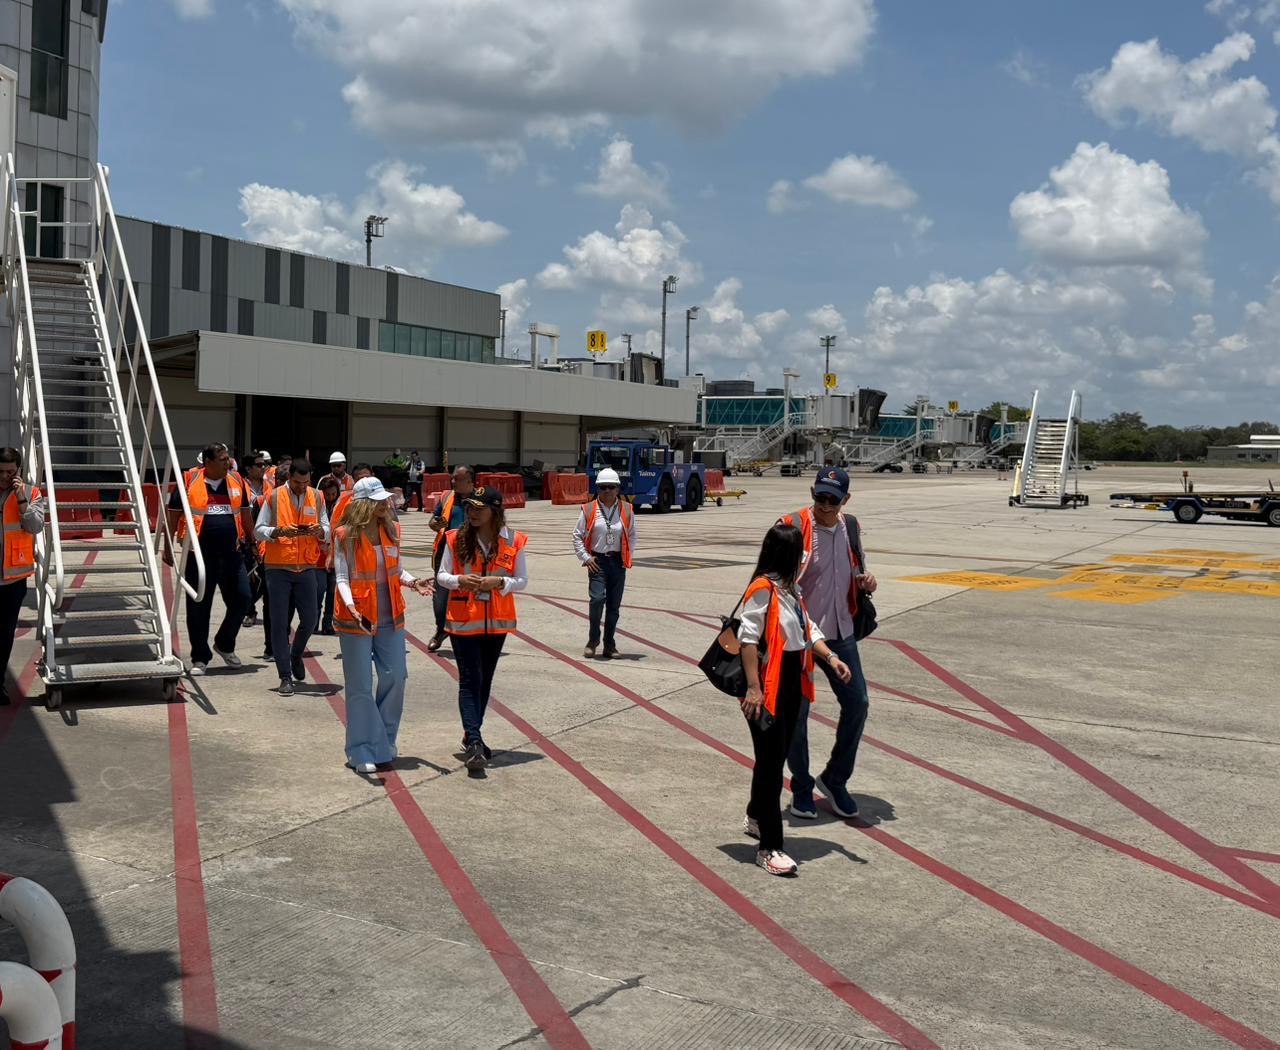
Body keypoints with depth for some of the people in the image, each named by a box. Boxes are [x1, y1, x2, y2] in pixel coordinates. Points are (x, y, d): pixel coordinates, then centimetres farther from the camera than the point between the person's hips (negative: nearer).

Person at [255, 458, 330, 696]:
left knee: (309, 619, 4)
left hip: (306, 567, 3)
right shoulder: (274, 497, -3)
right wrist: (279, 531, -22)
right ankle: (285, 676, 5)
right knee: (279, 623, -2)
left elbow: (328, 531, 8)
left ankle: (296, 655, 34)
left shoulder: (316, 497, 6)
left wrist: (319, 531, -16)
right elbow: (258, 531, -3)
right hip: (278, 568, -2)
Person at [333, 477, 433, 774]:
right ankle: (363, 753, 10)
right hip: (357, 618, -5)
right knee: (361, 686, 1)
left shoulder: (392, 530, 5)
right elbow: (342, 577, -10)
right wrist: (351, 606, -27)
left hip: (390, 616, 5)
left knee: (395, 677, 7)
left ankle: (384, 744, 25)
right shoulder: (345, 535, -10)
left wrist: (413, 582, -7)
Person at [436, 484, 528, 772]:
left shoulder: (513, 541, -3)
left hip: (497, 621, 2)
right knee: (470, 681, -8)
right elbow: (441, 576, 2)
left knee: (485, 681, 13)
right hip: (463, 621, -2)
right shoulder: (456, 539, -3)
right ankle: (474, 742, -12)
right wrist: (459, 580, -19)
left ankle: (472, 736, 27)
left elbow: (522, 580, 0)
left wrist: (499, 582, -19)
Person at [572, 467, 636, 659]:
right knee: (597, 598, -18)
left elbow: (632, 535, 15)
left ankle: (610, 644, 17)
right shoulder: (589, 510, -1)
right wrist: (586, 557, -3)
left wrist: (627, 556, 5)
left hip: (618, 561, 2)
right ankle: (593, 639, 2)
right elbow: (577, 535, 5)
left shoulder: (627, 510, 4)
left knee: (614, 605, 6)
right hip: (597, 561, -2)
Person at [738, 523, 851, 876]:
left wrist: (830, 657, 4)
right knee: (770, 763, -5)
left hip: (793, 683, 9)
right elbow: (748, 639, -20)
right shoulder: (763, 590, -16)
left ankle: (756, 818, 40)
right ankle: (769, 848, 1)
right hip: (769, 688, -9)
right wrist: (753, 688, -24)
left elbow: (807, 630, 19)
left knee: (777, 758, 20)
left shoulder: (791, 590, 13)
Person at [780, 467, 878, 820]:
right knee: (796, 711, 1)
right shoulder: (791, 527, -12)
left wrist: (865, 582, 1)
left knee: (857, 704, 7)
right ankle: (801, 787, 21)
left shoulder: (849, 528, 7)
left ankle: (835, 780, 25)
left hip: (840, 633, 6)